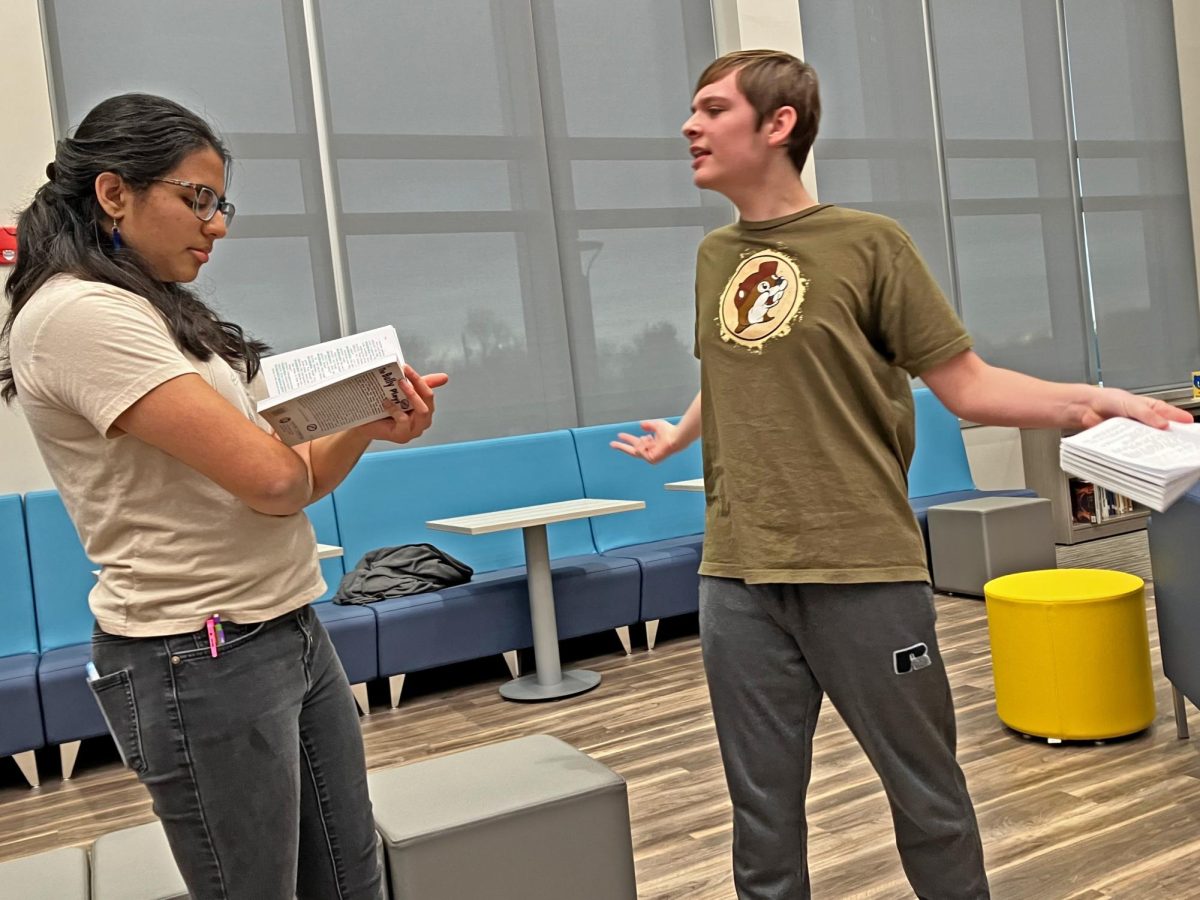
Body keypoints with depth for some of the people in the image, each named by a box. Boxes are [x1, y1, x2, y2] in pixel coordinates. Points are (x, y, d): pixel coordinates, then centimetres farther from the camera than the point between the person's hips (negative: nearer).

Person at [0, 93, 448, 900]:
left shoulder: (167, 316, 14)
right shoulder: (77, 314, -15)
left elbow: (294, 478, 11)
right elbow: (269, 478, -22)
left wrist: (369, 424, -8)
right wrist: (294, 454, 1)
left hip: (293, 633, 9)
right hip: (200, 662, -9)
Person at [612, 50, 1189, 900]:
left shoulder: (869, 243, -2)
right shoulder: (714, 256, 13)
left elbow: (964, 382, -3)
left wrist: (1090, 400, -16)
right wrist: (677, 436, 38)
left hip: (862, 571, -4)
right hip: (737, 579, 4)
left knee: (927, 798, 10)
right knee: (763, 813, 12)